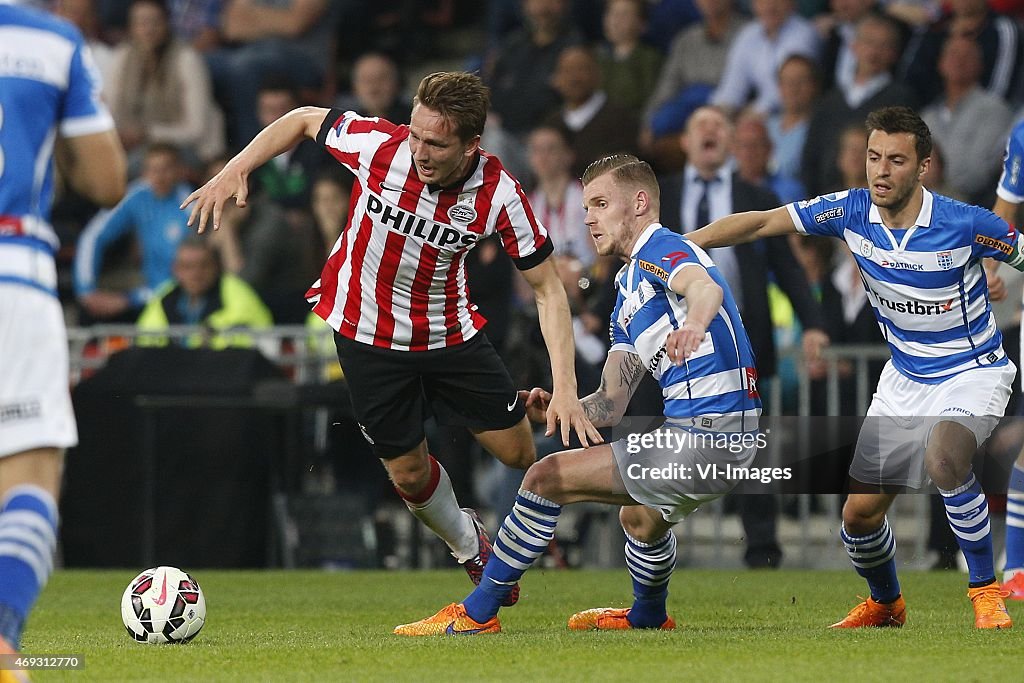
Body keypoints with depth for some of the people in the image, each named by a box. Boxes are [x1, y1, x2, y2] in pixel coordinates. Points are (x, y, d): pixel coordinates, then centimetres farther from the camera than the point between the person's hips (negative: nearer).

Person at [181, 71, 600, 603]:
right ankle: (470, 546, 35)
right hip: (366, 333, -1)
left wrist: (565, 389, -27)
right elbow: (303, 120, -4)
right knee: (408, 473, 4)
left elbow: (547, 288, -17)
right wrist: (235, 170, -14)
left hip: (448, 330, 1)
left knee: (520, 451, -1)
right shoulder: (378, 144, -25)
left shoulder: (499, 193, -24)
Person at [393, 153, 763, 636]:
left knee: (547, 478, -5)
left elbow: (705, 288, -32)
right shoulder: (629, 293, 24)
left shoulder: (661, 250, -6)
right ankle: (648, 616, 64)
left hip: (706, 432, -10)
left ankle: (477, 613, 3)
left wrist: (693, 323, -55)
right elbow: (611, 404, 18)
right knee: (640, 517, 39)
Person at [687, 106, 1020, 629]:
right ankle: (885, 603, 34)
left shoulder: (964, 225, -22)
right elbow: (762, 223, -5)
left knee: (942, 458, -36)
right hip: (905, 378, 5)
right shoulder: (852, 211, -11)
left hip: (972, 374, -5)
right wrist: (676, 246, -11)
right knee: (860, 511, 2)